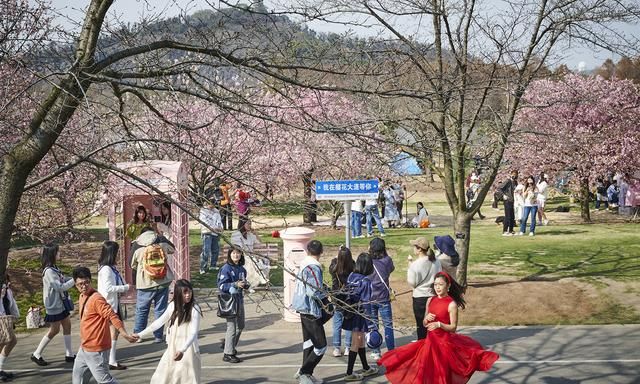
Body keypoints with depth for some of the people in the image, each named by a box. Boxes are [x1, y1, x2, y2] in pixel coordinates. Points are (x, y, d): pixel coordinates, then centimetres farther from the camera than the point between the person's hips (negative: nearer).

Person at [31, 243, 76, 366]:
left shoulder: (54, 269, 6)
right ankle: (36, 354, 10)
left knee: (67, 325, 10)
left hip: (61, 304, 9)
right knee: (54, 330, -1)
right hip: (54, 306, -9)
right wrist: (74, 280, -19)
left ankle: (69, 354, 17)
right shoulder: (49, 271, -22)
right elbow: (60, 287, -24)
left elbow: (62, 281, 10)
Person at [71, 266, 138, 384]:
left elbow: (112, 316, -28)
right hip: (84, 348, 10)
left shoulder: (96, 299, -21)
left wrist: (124, 334, -36)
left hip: (96, 349, -10)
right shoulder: (82, 297, 7)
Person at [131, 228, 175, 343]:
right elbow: (173, 249, 19)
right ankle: (158, 336, 9)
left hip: (145, 286, -1)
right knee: (160, 310, 8)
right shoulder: (162, 246, -4)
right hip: (162, 283, 1)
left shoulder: (138, 251, -6)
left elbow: (133, 266, 11)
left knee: (141, 311, 12)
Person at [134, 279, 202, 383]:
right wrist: (141, 334, 13)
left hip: (188, 349, -6)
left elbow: (193, 333, -21)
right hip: (172, 348, 6)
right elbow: (159, 322, 13)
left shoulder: (194, 309, -14)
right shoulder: (173, 306, 3)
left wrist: (182, 350, -35)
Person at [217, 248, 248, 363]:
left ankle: (230, 346, 38)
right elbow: (221, 286, -16)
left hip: (239, 299, 8)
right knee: (232, 327, -8)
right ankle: (228, 354, -3)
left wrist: (245, 284, -1)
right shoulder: (226, 269, -12)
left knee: (240, 326, 18)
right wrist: (235, 284, -25)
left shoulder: (241, 269, 9)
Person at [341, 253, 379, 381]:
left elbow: (347, 294, 6)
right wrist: (371, 323, -15)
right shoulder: (365, 281, -19)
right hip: (360, 316, -7)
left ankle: (366, 368, 35)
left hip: (350, 314, 7)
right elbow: (366, 303, -19)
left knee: (361, 341, 20)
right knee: (356, 344, 3)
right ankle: (349, 374, 7)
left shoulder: (351, 276, 0)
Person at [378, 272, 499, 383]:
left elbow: (453, 327, -10)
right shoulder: (430, 301, 5)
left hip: (444, 342, -5)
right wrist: (427, 318, -10)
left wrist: (439, 324, -24)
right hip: (430, 340, 5)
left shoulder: (451, 304, -11)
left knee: (442, 373, 1)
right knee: (430, 372, 8)